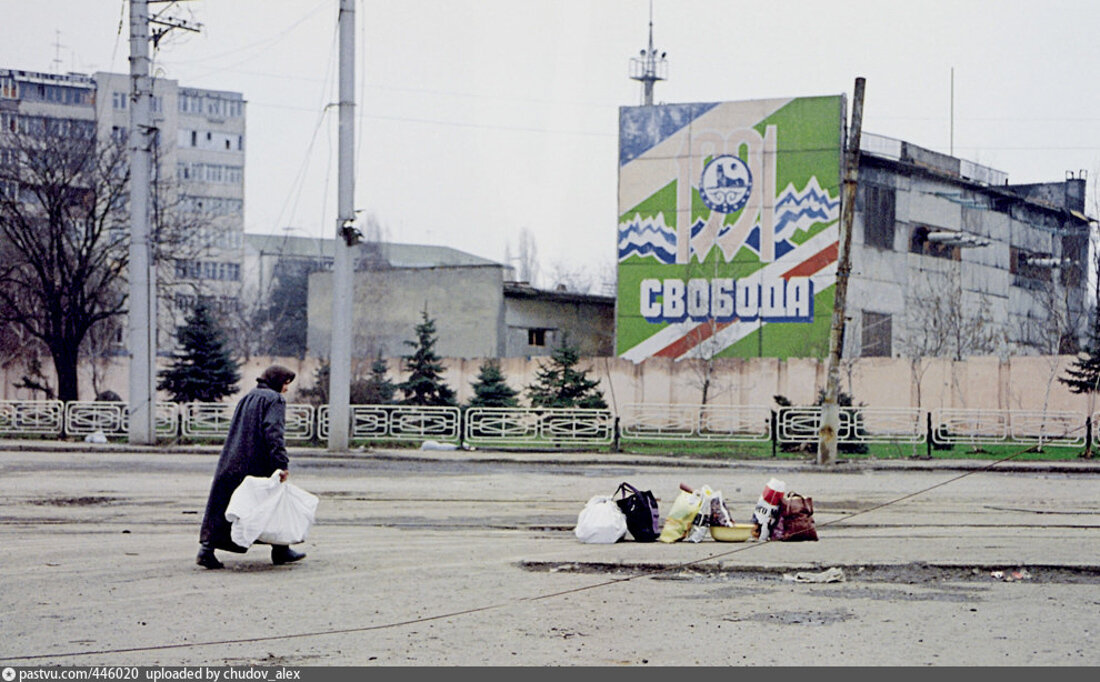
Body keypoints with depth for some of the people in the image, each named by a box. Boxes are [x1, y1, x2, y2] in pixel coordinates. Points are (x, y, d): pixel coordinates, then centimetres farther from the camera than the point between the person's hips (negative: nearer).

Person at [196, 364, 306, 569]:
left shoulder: (247, 398, 19)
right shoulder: (275, 400, -4)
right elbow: (274, 432, -17)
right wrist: (282, 463, -22)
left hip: (233, 462, 6)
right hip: (259, 465, -6)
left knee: (222, 506, 1)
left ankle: (207, 548, -9)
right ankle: (280, 550, 18)